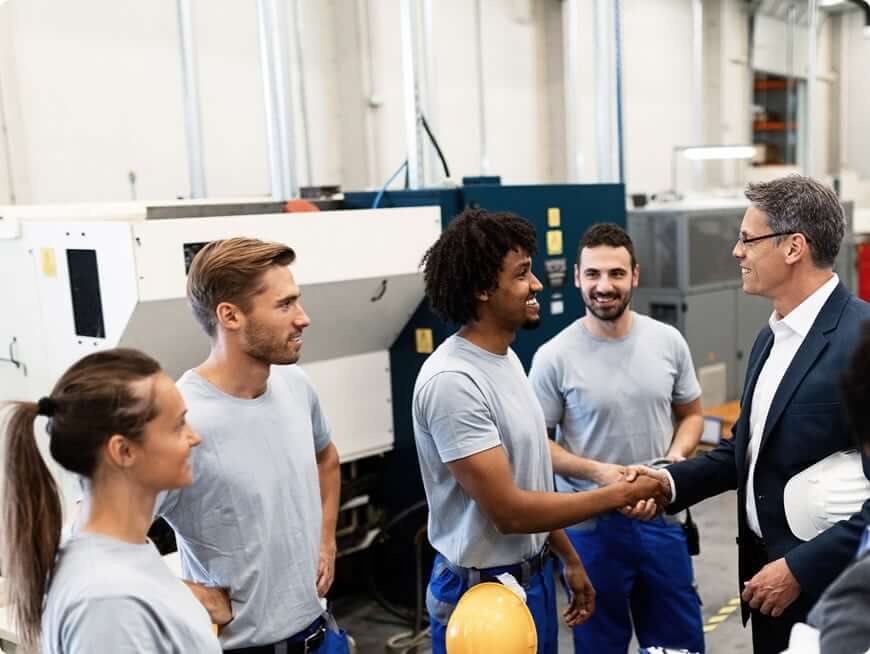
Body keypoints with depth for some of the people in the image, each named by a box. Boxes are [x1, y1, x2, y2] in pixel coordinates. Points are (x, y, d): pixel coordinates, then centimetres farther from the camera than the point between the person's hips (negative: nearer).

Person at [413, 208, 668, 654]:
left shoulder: (506, 358, 5)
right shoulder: (452, 381, -25)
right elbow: (509, 512, -24)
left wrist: (569, 559, 15)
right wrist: (621, 494, -17)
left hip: (534, 575, 8)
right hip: (484, 591, -8)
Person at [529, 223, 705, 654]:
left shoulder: (668, 341, -2)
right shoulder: (554, 357, -13)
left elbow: (691, 414, 11)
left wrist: (677, 454, -9)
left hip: (661, 518, 3)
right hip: (590, 526, -3)